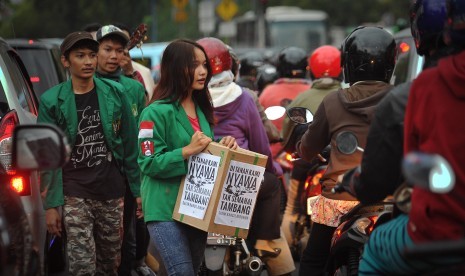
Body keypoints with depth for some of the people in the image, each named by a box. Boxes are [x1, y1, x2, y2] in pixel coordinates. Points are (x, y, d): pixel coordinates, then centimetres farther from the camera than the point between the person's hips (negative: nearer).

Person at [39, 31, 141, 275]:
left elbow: (130, 145, 6)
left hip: (112, 193, 3)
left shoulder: (114, 94, 3)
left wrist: (138, 189, 3)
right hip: (74, 194, -3)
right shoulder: (52, 101, -4)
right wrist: (51, 204, -8)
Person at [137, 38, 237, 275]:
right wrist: (188, 151, -23)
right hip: (166, 211, -8)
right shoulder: (157, 112, -11)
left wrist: (222, 147, 1)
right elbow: (149, 164, -16)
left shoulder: (201, 109, 12)